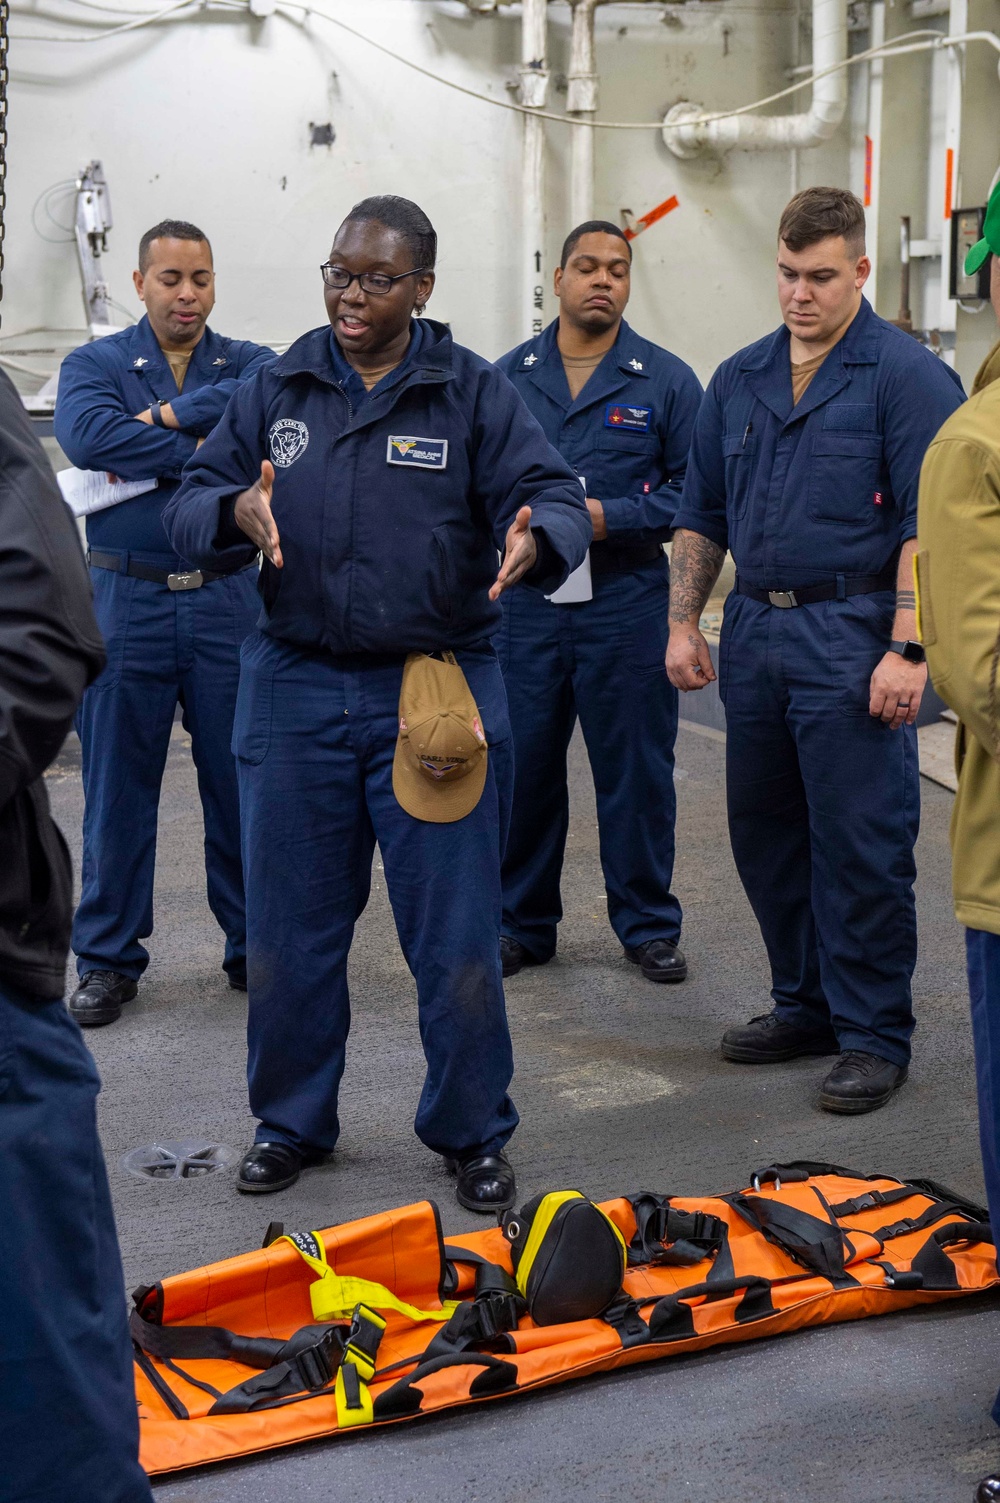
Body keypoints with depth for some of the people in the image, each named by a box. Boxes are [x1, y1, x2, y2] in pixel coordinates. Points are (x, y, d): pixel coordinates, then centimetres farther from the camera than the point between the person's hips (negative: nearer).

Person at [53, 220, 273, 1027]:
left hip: (229, 600, 1)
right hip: (129, 601, -1)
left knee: (243, 785, 7)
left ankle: (254, 945, 21)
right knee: (118, 788, 5)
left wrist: (170, 414, -16)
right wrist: (210, 456, -16)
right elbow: (89, 435, -17)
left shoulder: (248, 362, 9)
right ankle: (108, 959, 17)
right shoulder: (94, 364, 5)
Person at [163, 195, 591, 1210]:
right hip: (294, 688, 3)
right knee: (289, 926, 10)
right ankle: (290, 1120, 28)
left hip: (436, 690, -2)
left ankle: (471, 1134, 19)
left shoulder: (474, 393, 1)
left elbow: (554, 498, -4)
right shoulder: (277, 390, 8)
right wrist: (235, 511, -18)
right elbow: (190, 505, 6)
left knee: (455, 931, 1)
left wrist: (534, 538, -28)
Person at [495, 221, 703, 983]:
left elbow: (695, 487, -2)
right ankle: (522, 923, 20)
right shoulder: (508, 376, 10)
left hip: (626, 602, -2)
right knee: (522, 767, 6)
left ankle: (648, 925, 17)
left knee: (635, 769, 4)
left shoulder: (667, 379, 2)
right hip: (523, 602, 2)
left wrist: (609, 515, -13)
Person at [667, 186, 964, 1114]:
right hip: (755, 631, 7)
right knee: (764, 833, 12)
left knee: (861, 846, -3)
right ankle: (805, 1004, 26)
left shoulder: (905, 376, -6)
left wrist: (907, 651, -19)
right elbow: (700, 514, 19)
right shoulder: (739, 380, 14)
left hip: (851, 638, -6)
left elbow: (928, 525, -12)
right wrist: (683, 623, 10)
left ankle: (874, 1035, 7)